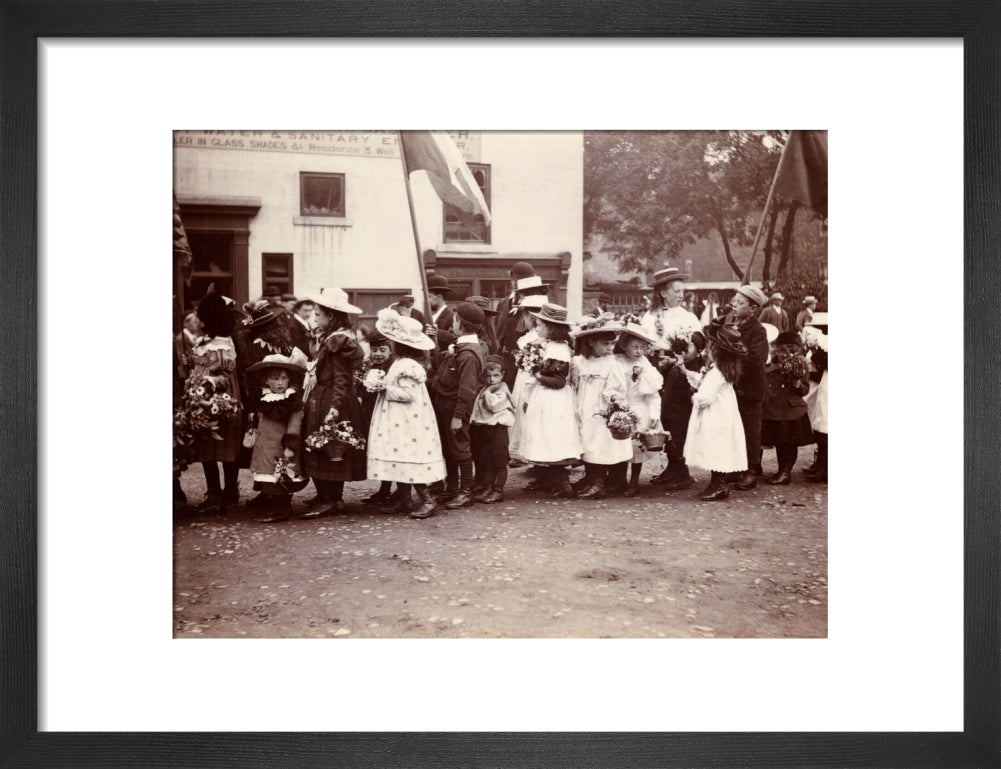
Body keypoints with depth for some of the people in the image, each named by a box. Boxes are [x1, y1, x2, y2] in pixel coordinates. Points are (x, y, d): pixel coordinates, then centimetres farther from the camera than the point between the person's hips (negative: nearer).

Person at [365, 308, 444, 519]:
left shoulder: (406, 365, -19)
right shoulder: (401, 362, 14)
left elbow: (407, 393, -25)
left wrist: (384, 387, -17)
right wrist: (382, 384, 6)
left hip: (407, 424, -10)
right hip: (400, 423, 10)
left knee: (408, 461, -8)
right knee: (402, 461, 12)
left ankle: (428, 500, -4)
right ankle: (404, 500, 18)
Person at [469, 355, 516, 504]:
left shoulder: (502, 391, -8)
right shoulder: (484, 390, 14)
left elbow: (493, 405, -21)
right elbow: (477, 408, 22)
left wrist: (487, 393, -14)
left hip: (497, 429, -8)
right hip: (482, 429, 8)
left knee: (499, 461, -1)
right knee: (485, 461, 13)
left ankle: (498, 490, 5)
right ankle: (487, 487, 22)